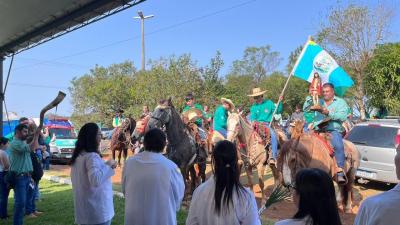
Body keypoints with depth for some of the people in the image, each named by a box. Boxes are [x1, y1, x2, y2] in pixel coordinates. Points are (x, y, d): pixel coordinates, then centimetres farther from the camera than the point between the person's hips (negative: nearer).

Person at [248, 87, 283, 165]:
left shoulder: (269, 103, 10)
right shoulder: (253, 107, 12)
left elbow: (278, 111, 11)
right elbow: (252, 116, 0)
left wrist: (280, 102, -2)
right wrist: (253, 121, -22)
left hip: (267, 125, -2)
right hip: (257, 125, 2)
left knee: (273, 135, -29)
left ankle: (273, 157, -27)